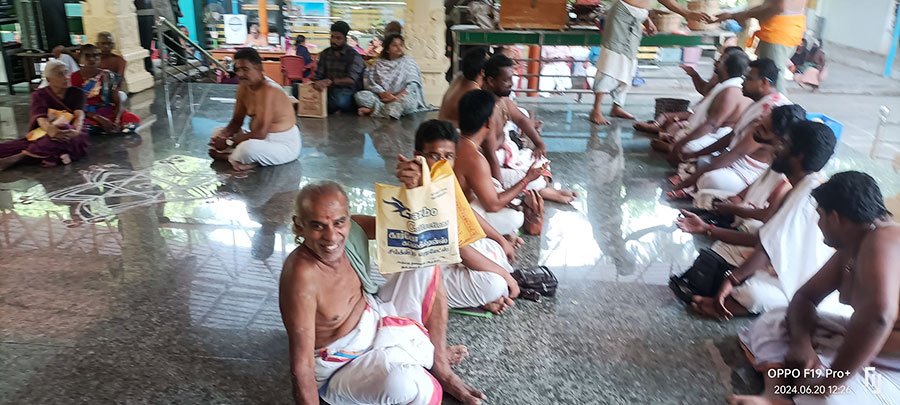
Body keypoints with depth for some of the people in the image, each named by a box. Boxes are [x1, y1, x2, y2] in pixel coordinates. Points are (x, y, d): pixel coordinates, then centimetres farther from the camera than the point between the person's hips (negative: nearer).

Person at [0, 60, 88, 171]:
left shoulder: (76, 93, 4)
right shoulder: (39, 95, 5)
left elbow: (79, 114, -14)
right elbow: (41, 118, -13)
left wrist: (76, 131, -38)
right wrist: (50, 130, -38)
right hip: (45, 134, 2)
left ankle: (17, 157, -33)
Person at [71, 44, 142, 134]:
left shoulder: (108, 76, 3)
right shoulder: (74, 78, -3)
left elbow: (118, 102, 0)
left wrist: (116, 120, -21)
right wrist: (99, 119, -21)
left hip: (108, 112, 2)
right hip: (87, 115, -1)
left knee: (134, 120, -24)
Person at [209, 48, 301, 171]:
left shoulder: (268, 91, -26)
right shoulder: (244, 87, 0)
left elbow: (260, 133, -30)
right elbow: (236, 121, 9)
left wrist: (228, 143, -22)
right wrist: (224, 135, -13)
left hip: (284, 144, -9)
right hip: (263, 139, 9)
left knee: (248, 148, -37)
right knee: (218, 133, 13)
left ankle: (227, 157, -6)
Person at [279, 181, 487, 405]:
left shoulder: (352, 229, -14)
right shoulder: (302, 277, -33)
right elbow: (302, 368, -29)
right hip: (342, 366, -8)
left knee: (427, 266, 4)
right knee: (407, 384, -38)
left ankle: (441, 369, 9)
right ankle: (431, 355, 2)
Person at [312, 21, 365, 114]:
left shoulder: (354, 56, -4)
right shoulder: (325, 54, 13)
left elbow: (352, 80, -18)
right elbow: (318, 76, 6)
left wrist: (331, 81, -33)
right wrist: (317, 84, -20)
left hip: (347, 92, -5)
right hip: (329, 90, 5)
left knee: (339, 99, -40)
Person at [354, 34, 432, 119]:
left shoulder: (409, 62, 10)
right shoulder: (379, 64, 15)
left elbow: (413, 85, -3)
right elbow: (370, 81, 1)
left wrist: (398, 96, -20)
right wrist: (382, 93, -19)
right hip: (382, 98, 2)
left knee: (408, 102, -38)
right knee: (360, 95, -21)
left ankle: (372, 109, -36)